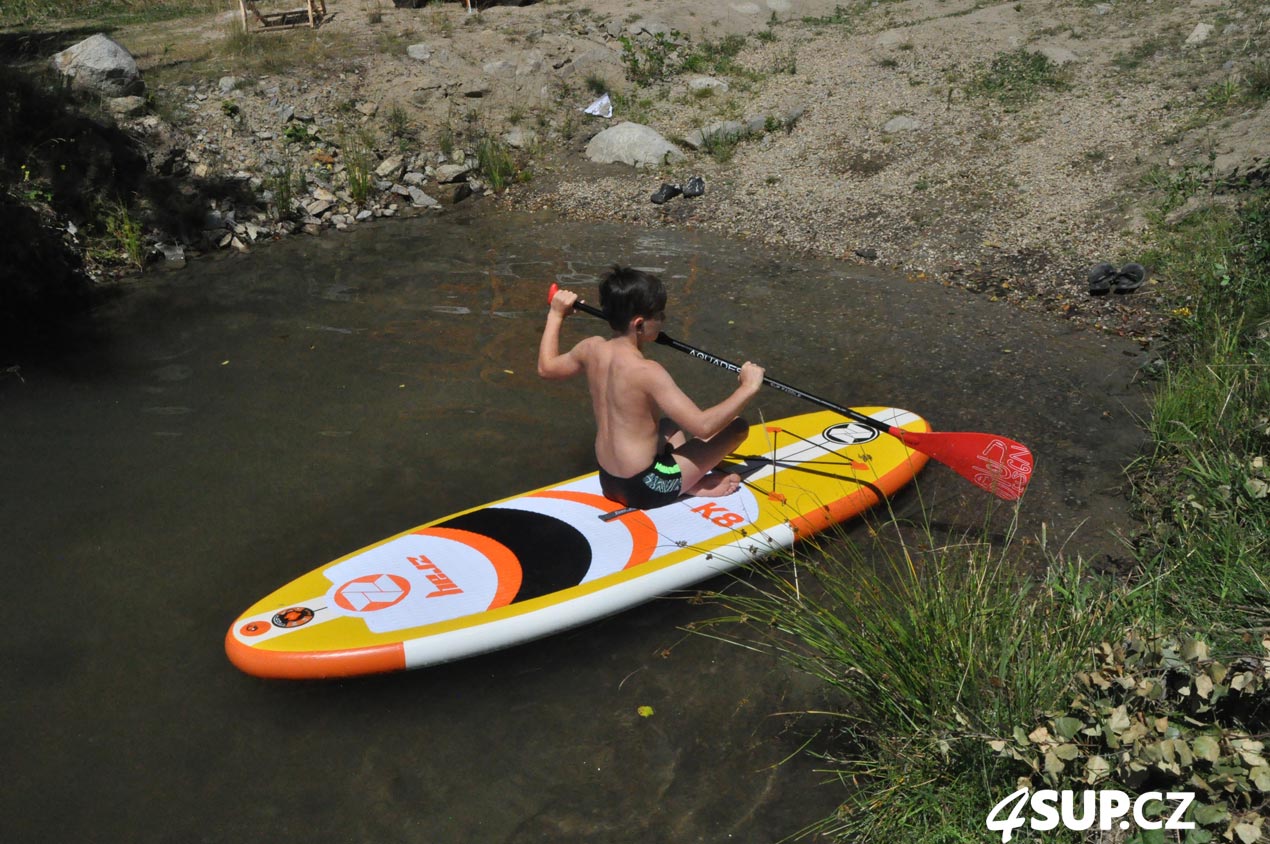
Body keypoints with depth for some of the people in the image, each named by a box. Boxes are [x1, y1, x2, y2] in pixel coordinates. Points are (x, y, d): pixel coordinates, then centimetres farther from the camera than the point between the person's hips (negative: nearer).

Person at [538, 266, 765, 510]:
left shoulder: (591, 349, -4)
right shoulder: (647, 371, -25)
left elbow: (546, 368, 17)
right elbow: (702, 427, -26)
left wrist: (556, 315, 26)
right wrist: (747, 388, -16)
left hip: (608, 482, 8)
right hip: (645, 490, -8)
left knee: (672, 424, 35)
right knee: (737, 426, -2)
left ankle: (687, 482, 13)